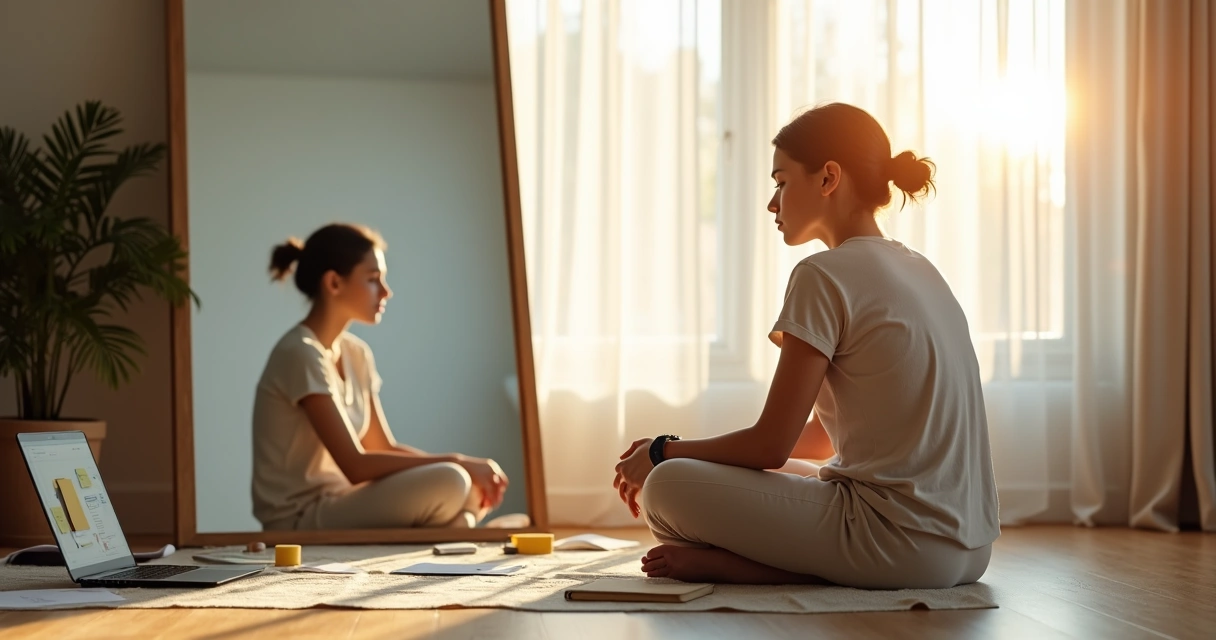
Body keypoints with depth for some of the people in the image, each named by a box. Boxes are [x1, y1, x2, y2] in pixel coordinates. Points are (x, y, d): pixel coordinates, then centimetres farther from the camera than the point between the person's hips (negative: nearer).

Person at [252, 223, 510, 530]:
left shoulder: (356, 354, 10)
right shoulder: (301, 355, -17)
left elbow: (384, 448, 11)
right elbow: (355, 465, -23)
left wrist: (465, 465, -6)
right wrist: (456, 463, -20)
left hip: (337, 509, 9)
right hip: (301, 523, -9)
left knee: (475, 490, 0)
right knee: (450, 483, -24)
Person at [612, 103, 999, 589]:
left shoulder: (826, 276, -11)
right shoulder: (918, 271, 17)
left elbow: (770, 444, -10)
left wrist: (664, 452, 8)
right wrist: (685, 453, 19)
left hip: (903, 542, -9)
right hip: (966, 548, 10)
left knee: (666, 489, -8)